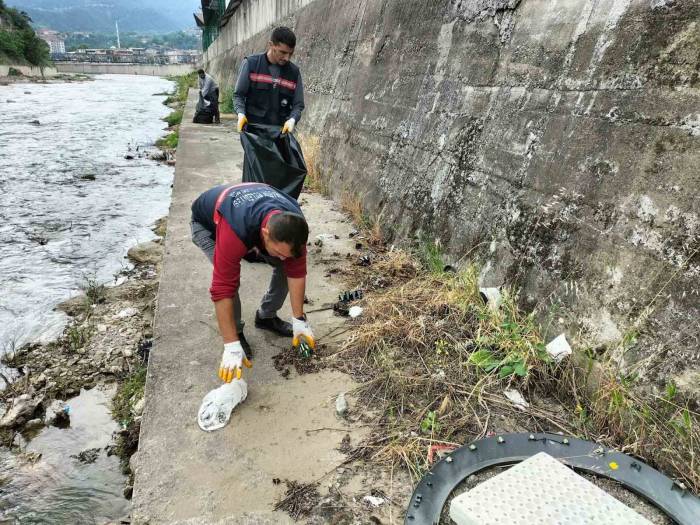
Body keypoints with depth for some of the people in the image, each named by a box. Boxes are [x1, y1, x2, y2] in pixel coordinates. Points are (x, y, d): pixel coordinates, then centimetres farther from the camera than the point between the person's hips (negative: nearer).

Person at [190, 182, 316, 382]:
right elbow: (223, 288, -44)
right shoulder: (235, 231, -48)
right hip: (207, 222, -4)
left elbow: (296, 272, -22)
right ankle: (237, 334, -1)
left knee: (286, 266, -7)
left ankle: (266, 317, 15)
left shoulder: (293, 225, -32)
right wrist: (232, 347, -41)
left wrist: (299, 320, -19)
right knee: (229, 278, -26)